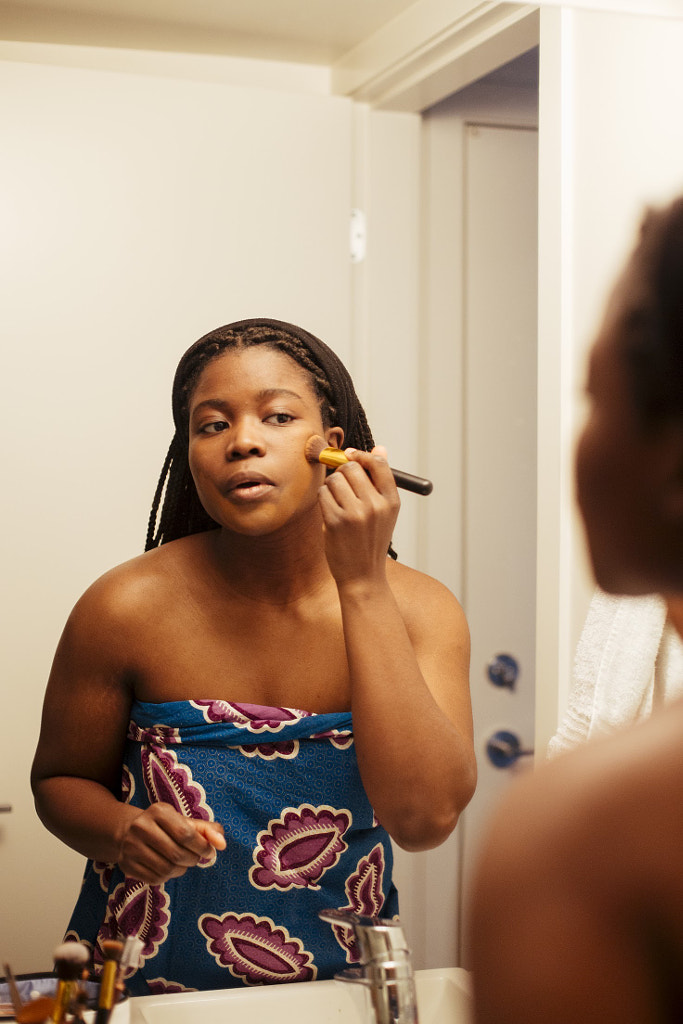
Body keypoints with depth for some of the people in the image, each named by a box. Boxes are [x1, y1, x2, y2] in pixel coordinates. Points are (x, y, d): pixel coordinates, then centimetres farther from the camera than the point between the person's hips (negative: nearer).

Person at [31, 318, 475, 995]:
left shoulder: (418, 610, -7)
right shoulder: (127, 609, -9)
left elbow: (426, 819, -20)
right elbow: (60, 780, 5)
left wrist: (362, 584, -22)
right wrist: (124, 831, -17)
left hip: (339, 987, 0)